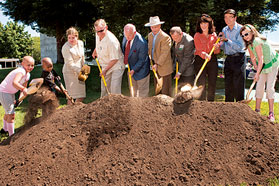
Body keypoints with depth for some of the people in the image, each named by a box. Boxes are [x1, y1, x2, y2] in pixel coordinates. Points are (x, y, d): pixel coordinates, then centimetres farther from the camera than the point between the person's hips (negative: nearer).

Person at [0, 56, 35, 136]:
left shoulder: (28, 75, 3)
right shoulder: (21, 71, -27)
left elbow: (23, 86, 11)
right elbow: (14, 83, -44)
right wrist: (23, 89, -54)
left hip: (11, 93, 10)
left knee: (8, 112, 27)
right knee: (11, 114, -10)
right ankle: (11, 135, -1)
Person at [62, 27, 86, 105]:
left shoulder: (80, 43, 4)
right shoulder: (65, 47, -15)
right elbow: (70, 64, -18)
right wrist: (80, 71, -24)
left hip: (79, 72, 6)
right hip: (69, 72, -6)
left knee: (81, 96, 7)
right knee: (71, 95, -8)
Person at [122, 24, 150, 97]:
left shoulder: (142, 43, -32)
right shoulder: (126, 37, -10)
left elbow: (142, 60, -23)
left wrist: (134, 70, -21)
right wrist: (125, 60, 3)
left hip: (140, 69, -7)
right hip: (130, 67, 7)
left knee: (142, 91, 9)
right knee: (133, 89, 22)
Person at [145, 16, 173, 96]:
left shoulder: (165, 37, -19)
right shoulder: (150, 35, 7)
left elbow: (164, 53, -22)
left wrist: (157, 64, -25)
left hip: (164, 66, -8)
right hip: (155, 66, 8)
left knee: (165, 89, 0)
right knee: (157, 87, 17)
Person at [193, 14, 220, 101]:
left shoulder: (214, 35, 9)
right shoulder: (197, 35, -1)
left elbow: (218, 51, 11)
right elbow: (199, 50, -10)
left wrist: (216, 48, -13)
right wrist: (205, 55, -30)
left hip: (213, 60, 3)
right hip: (200, 60, -3)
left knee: (212, 83, 4)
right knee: (201, 84, -6)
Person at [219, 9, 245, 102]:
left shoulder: (240, 29, -8)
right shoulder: (224, 30, 11)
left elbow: (239, 46, -16)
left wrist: (227, 39, -17)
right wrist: (221, 41, -4)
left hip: (238, 58, -6)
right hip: (228, 59, 6)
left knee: (238, 85, -6)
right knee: (228, 85, 9)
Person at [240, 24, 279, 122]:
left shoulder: (256, 41, -29)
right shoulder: (248, 44, -2)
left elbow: (261, 59, -30)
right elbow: (252, 57, 6)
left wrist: (257, 73, -28)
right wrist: (255, 66, -9)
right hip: (262, 66, 8)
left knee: (270, 87, -11)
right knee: (259, 86, 3)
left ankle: (271, 113, -6)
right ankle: (257, 110, 9)